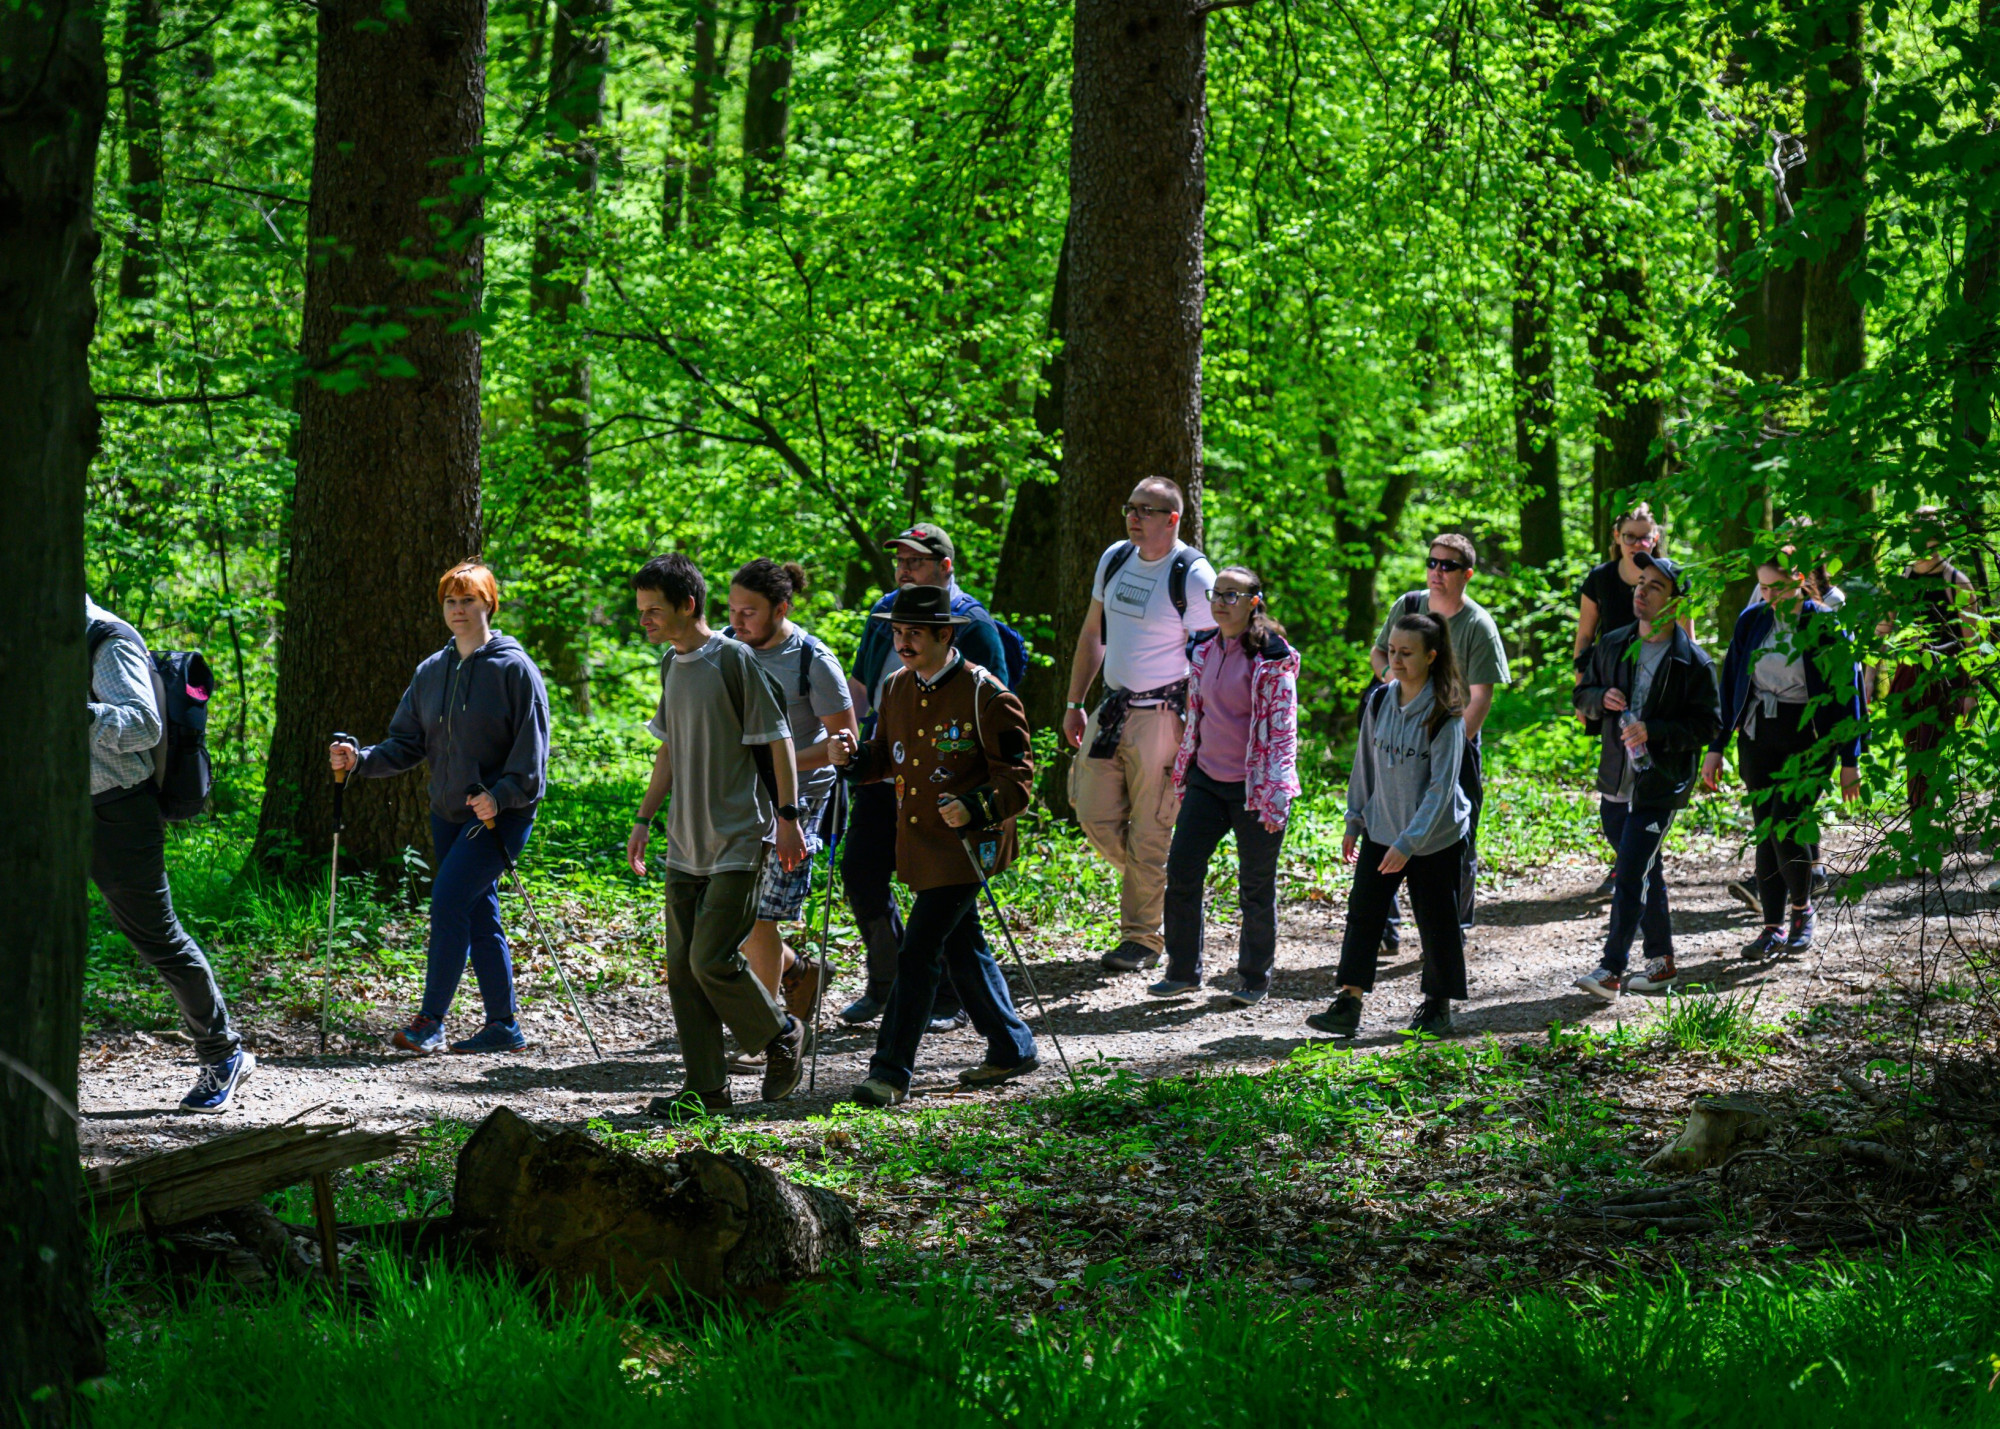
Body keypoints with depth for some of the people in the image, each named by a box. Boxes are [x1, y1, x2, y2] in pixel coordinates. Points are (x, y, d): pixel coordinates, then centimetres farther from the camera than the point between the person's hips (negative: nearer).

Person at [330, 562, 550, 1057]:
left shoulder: (513, 668, -7)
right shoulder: (431, 672, 11)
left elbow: (532, 746, -11)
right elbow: (407, 744, 12)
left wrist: (500, 795, -23)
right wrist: (360, 760, -5)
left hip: (503, 812, -7)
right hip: (449, 813, 7)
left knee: (449, 899, -18)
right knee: (477, 918, 8)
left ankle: (430, 1020, -16)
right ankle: (503, 1026, 15)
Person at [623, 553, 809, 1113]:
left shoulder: (734, 659, -11)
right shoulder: (671, 665, 12)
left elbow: (777, 739, -10)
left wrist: (788, 817, -12)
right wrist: (644, 820, 19)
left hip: (740, 841, -8)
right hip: (685, 845, 8)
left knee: (713, 960, -13)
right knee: (682, 968, 4)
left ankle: (781, 1036, 12)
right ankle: (706, 1089, 9)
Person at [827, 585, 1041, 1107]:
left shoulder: (985, 695, -13)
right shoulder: (896, 688, 8)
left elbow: (1017, 775, -12)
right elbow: (886, 759, 18)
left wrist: (974, 809, -28)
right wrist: (853, 757, -4)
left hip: (964, 846, -8)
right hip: (918, 844, 8)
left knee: (917, 953, -11)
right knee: (962, 952, 17)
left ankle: (891, 1073, -9)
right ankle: (1012, 1049, 31)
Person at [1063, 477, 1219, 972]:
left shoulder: (1193, 575, -12)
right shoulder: (1114, 559, 8)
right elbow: (1092, 633, 19)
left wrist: (1193, 736, -15)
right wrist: (1075, 702, 16)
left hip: (1161, 715, -7)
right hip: (1111, 709, 7)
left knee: (1149, 830, -1)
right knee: (1096, 817, 4)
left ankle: (1142, 937, 10)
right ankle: (1160, 886, 28)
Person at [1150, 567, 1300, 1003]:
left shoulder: (1271, 659, -11)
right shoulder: (1204, 651, 9)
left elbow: (1281, 730, -13)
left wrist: (1274, 796, -17)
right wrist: (1182, 775, 19)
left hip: (1252, 786, -6)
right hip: (1207, 779, 6)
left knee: (1256, 886, 4)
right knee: (1180, 873, 1)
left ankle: (1254, 978, 18)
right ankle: (1183, 971, 13)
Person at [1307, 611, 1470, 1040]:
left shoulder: (1444, 715, -17)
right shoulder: (1379, 702, 0)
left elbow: (1442, 787, -19)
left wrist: (1408, 843, -23)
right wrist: (1354, 821, 12)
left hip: (1436, 838, -5)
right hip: (1381, 829, 5)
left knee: (1436, 922, 5)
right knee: (1363, 913, -1)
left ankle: (1438, 1006, 20)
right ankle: (1348, 1005, 1)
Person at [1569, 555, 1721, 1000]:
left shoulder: (1693, 662, -7)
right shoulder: (1612, 645, 8)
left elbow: (1708, 725, -8)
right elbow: (1583, 695, 18)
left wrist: (1653, 731, -20)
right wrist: (1601, 699, -6)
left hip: (1660, 785, -6)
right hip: (1614, 782, 6)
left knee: (1631, 874, -12)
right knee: (1644, 870, 16)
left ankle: (1611, 968, -12)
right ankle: (1661, 959, 27)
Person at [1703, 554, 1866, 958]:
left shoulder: (1824, 625, -7)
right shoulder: (1752, 622, 4)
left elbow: (1847, 691, -2)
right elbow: (1730, 686, 10)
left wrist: (1850, 761, -2)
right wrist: (1716, 747, 6)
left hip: (1808, 740, -4)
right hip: (1760, 739, 4)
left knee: (1786, 827, -15)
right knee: (1765, 832, 3)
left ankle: (1803, 910, 8)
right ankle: (1774, 927, 10)